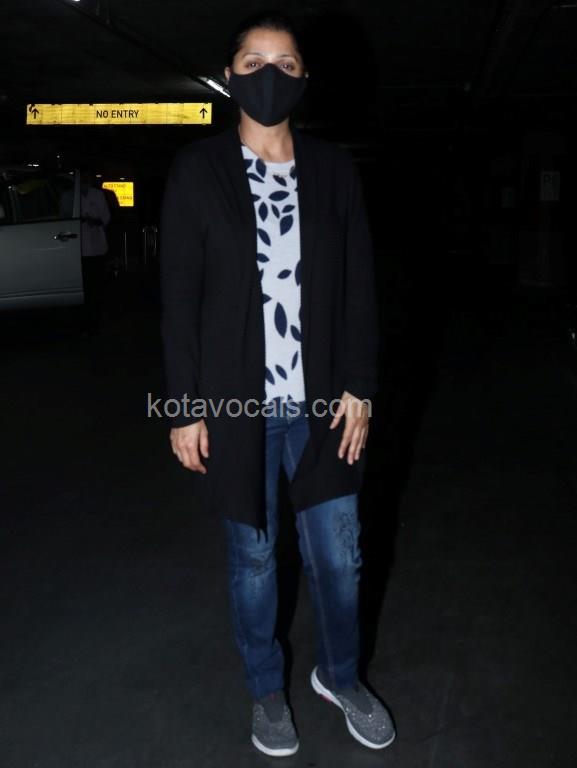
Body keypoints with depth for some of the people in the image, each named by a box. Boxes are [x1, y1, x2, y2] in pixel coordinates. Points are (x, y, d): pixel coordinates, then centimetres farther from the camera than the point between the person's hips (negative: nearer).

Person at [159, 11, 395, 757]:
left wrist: (359, 387, -2)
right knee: (252, 559, 14)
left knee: (339, 557, 13)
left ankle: (340, 675, 40)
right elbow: (178, 298, -4)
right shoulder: (197, 171, -3)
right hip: (236, 405, -1)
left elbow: (360, 286, 3)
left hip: (322, 402, 2)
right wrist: (184, 407, -7)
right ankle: (266, 689, 38)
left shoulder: (334, 169, 2)